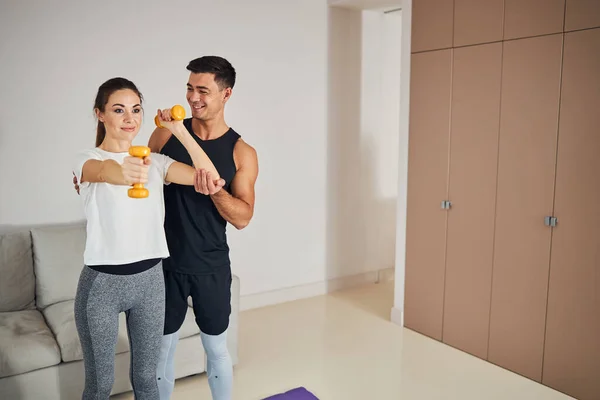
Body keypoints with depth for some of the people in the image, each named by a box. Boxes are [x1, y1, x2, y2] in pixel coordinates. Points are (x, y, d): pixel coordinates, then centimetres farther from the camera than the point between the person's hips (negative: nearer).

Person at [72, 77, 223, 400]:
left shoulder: (154, 161, 4)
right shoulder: (87, 159, -6)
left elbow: (210, 179, -10)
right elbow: (103, 171, -33)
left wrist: (179, 130, -13)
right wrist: (122, 171, -55)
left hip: (150, 279, 3)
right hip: (101, 282, -3)